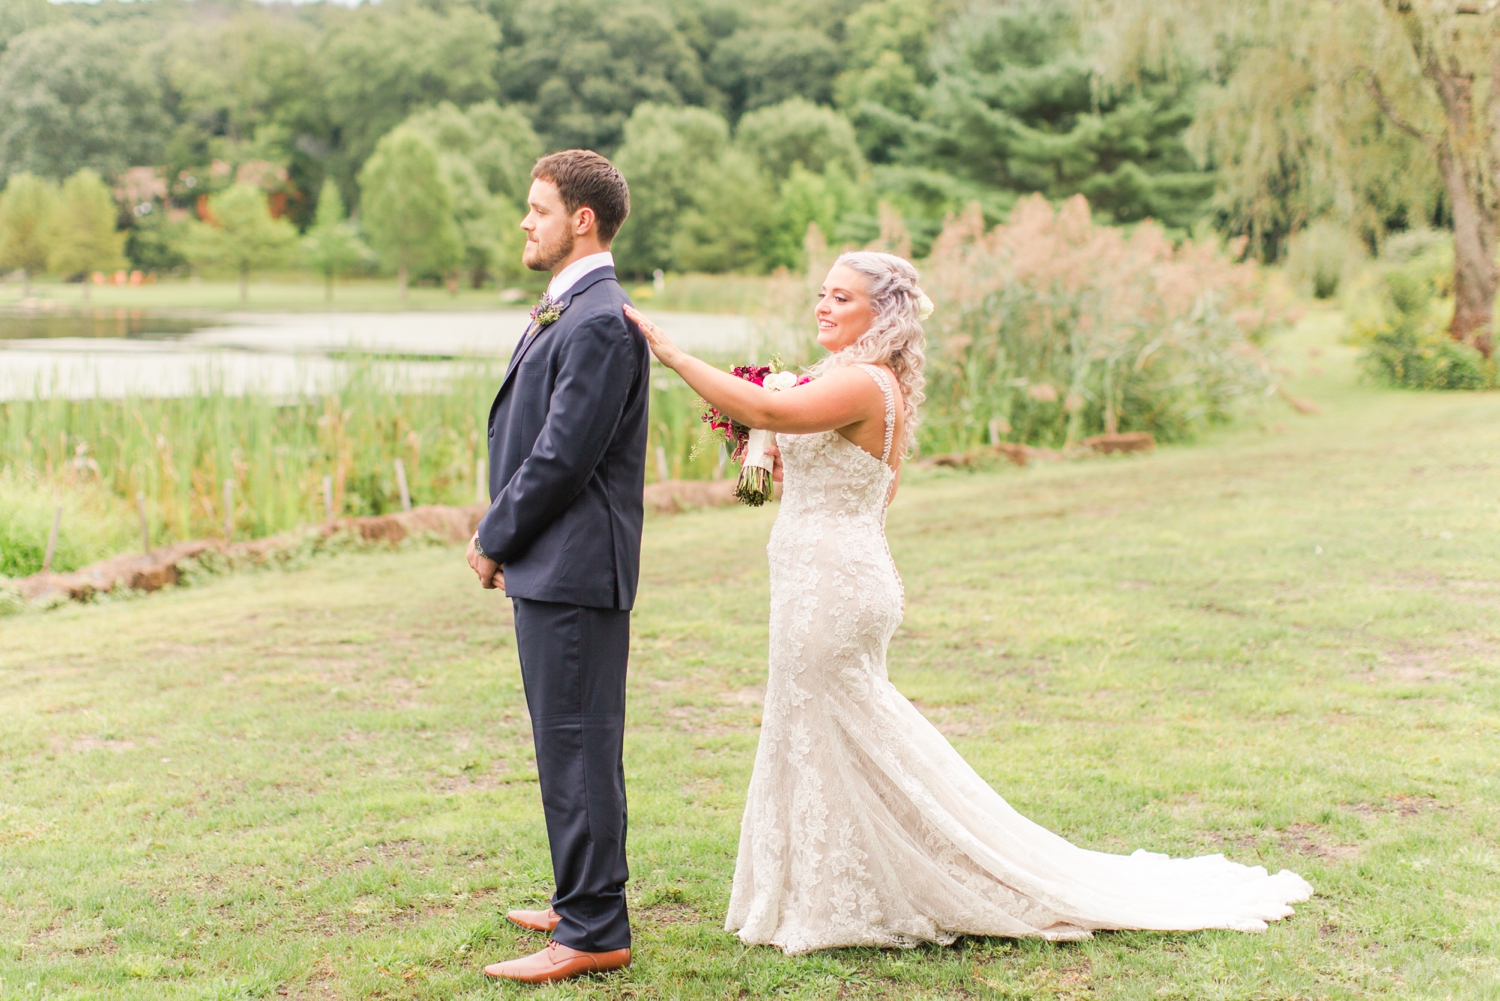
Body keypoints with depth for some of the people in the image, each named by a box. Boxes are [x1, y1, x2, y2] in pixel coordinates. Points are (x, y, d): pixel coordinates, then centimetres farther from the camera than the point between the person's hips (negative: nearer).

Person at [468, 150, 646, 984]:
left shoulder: (601, 324, -18)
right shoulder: (566, 312, 15)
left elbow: (562, 456, -21)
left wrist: (495, 540, -9)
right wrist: (503, 540, 8)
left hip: (575, 570, -10)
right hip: (551, 566, 10)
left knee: (579, 749, -4)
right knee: (571, 747, 18)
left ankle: (594, 933, 4)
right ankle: (584, 902, 31)